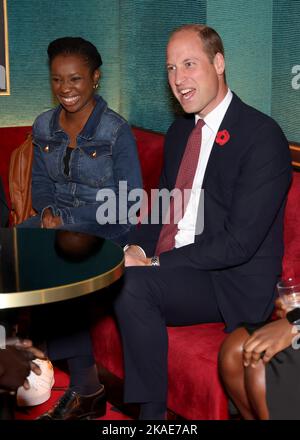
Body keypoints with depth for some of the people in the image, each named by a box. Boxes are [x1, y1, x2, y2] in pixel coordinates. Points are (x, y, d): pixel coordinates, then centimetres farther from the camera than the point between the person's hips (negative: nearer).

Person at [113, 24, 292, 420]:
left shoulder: (263, 137, -15)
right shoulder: (180, 130, 12)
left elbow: (240, 243, -21)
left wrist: (155, 263, -20)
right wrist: (137, 248, -4)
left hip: (231, 283, -8)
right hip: (164, 265, 8)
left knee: (132, 283, -29)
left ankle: (153, 411, -12)